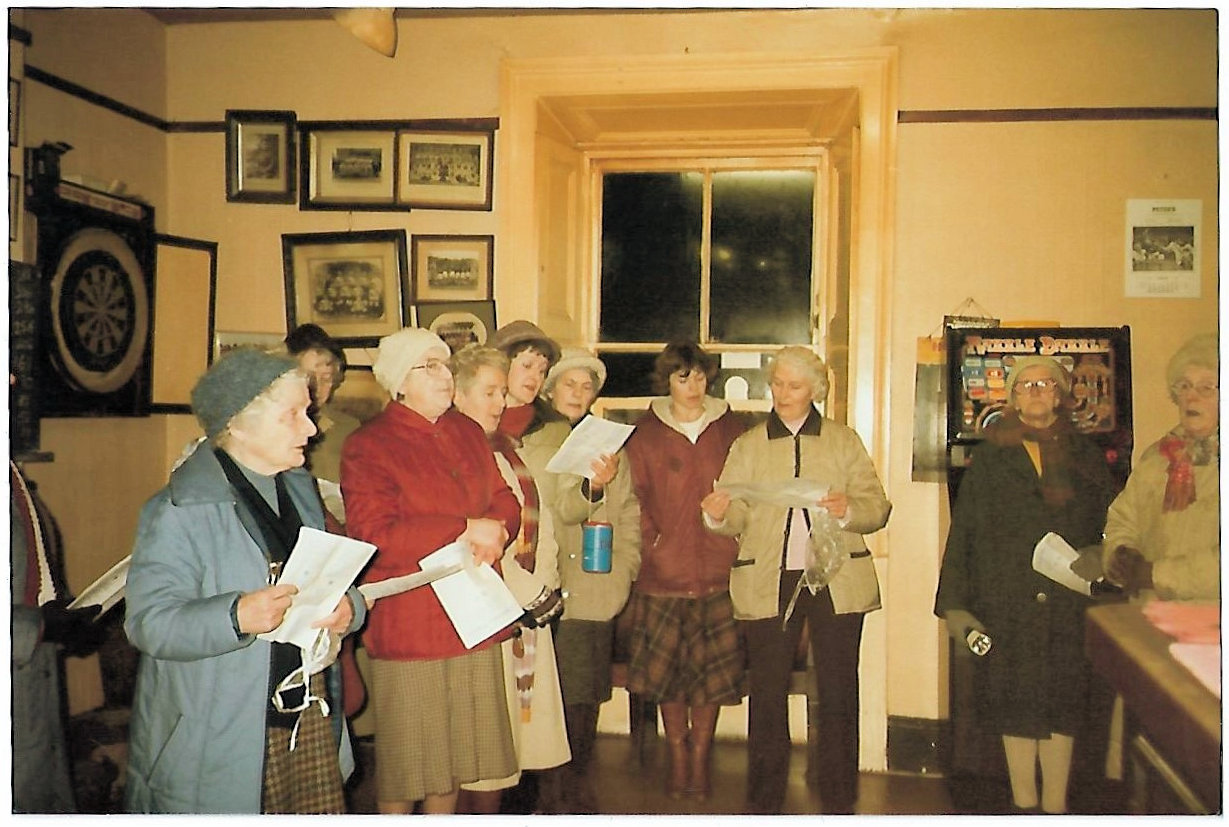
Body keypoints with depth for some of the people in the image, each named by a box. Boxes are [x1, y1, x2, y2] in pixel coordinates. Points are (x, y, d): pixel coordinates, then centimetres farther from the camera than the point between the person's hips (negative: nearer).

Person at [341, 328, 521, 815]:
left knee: (452, 756, 15)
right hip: (407, 626, -6)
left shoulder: (467, 432, 13)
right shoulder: (367, 446, -8)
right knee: (403, 764, 5)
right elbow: (373, 537, -18)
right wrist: (465, 529, -17)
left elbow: (505, 501, 15)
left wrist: (496, 531, -9)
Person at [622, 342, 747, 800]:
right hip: (665, 571, 0)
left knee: (712, 672, 5)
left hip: (717, 571, 0)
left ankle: (700, 759, 21)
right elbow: (637, 499, 3)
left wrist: (737, 547, 0)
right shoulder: (647, 435, 5)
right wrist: (651, 545, -9)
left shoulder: (729, 429, 7)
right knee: (668, 672, 7)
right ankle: (678, 758, 23)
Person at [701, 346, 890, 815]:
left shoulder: (844, 441, 12)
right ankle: (764, 802, 16)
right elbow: (735, 517, 3)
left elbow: (877, 506, 5)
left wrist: (848, 509, -16)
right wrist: (718, 514, -20)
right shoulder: (747, 446, 12)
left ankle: (838, 802, 16)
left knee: (838, 695, 3)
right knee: (767, 694, 3)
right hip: (768, 583, 0)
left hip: (836, 580, 0)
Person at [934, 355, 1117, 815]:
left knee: (1063, 703, 3)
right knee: (1016, 705, 5)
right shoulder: (990, 457, 7)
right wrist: (955, 603, -4)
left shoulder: (1086, 457, 11)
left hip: (1069, 604, 1)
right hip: (1007, 605, 0)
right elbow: (963, 532, 2)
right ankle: (1024, 802, 17)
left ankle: (1055, 804, 14)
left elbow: (1109, 530, 7)